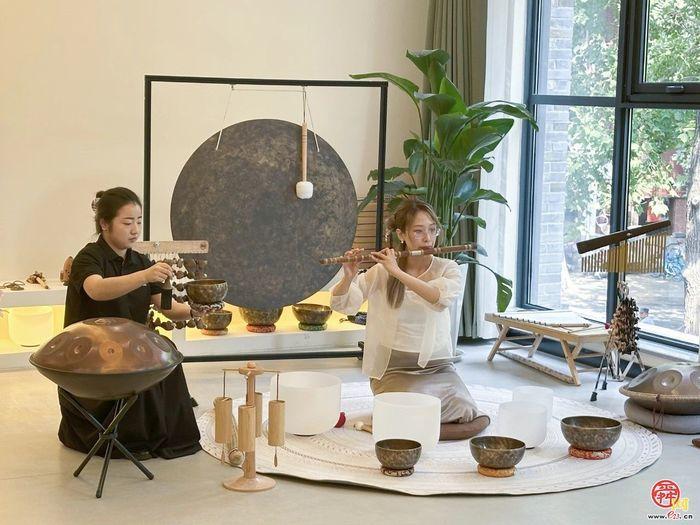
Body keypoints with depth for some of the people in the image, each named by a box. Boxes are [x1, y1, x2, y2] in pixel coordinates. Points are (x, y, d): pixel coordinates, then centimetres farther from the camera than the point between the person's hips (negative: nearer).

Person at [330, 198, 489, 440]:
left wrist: (398, 272, -30)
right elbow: (340, 304, -5)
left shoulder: (447, 268, 0)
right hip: (395, 368, -2)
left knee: (471, 421, -21)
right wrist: (349, 277, -26)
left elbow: (441, 298, -23)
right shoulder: (382, 271, -1)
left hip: (438, 366, 2)